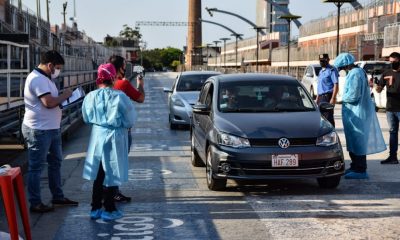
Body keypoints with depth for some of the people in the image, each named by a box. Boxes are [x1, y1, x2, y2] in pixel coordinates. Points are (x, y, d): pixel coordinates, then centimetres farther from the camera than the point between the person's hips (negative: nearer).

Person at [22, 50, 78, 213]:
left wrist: (62, 99, 4)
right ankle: (35, 204, 7)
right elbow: (49, 103, -28)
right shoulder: (37, 79, -20)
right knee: (36, 167, -1)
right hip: (39, 130, -11)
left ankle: (58, 196, 30)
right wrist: (64, 96, -12)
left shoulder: (45, 78, 14)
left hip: (52, 129, 11)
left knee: (55, 162, 18)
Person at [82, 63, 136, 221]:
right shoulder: (119, 97, -16)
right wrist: (127, 125, 14)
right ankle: (109, 210, 13)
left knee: (98, 174, 15)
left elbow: (87, 119, 6)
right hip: (114, 138, -4)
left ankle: (95, 208, 22)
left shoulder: (91, 97, -5)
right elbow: (130, 119, -7)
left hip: (97, 138, 4)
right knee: (111, 174, 6)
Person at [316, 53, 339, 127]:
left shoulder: (332, 70, -8)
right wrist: (317, 98, 22)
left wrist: (333, 98, -22)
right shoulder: (321, 71, 20)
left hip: (328, 96, -9)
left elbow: (336, 85, -15)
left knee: (328, 117, -11)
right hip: (321, 97, 9)